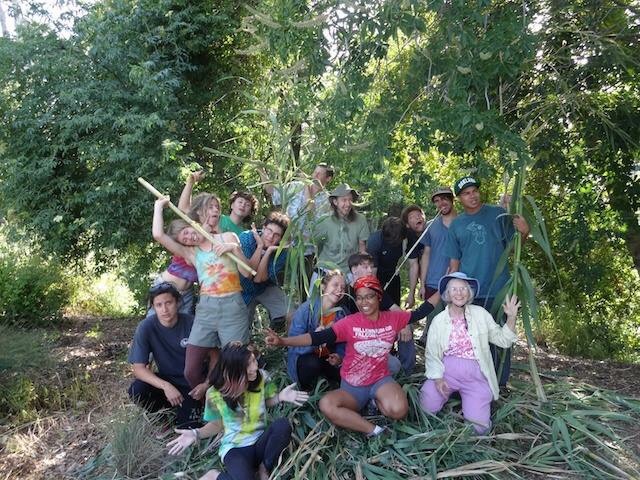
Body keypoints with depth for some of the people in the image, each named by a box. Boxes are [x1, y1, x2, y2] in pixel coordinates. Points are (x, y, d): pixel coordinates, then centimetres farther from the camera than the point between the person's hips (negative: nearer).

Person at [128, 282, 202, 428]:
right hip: (166, 379, 2)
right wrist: (165, 386, -31)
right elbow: (138, 368, -17)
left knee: (186, 426, -20)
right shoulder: (146, 327, -16)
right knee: (136, 391, -26)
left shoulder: (191, 323, -19)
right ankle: (170, 409, 3)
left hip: (192, 383, -2)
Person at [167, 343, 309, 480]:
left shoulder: (262, 377, -9)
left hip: (260, 441, 3)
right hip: (234, 447, -3)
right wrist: (196, 434, -16)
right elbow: (216, 424, 3)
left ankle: (264, 468, -3)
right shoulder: (215, 394, -14)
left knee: (283, 425, -30)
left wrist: (280, 397, -11)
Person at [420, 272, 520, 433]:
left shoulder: (480, 314, 2)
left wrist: (511, 318, -9)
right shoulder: (438, 320, 0)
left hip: (475, 374, 0)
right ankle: (448, 391, 14)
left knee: (479, 426, -14)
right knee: (427, 408, -16)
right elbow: (432, 354, 0)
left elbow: (502, 340, 5)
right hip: (447, 371, 1)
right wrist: (437, 377, -14)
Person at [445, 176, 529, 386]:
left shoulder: (498, 214, 1)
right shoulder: (456, 225, 10)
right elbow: (454, 261, 12)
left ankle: (500, 385, 15)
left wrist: (523, 233, -24)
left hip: (496, 290, -3)